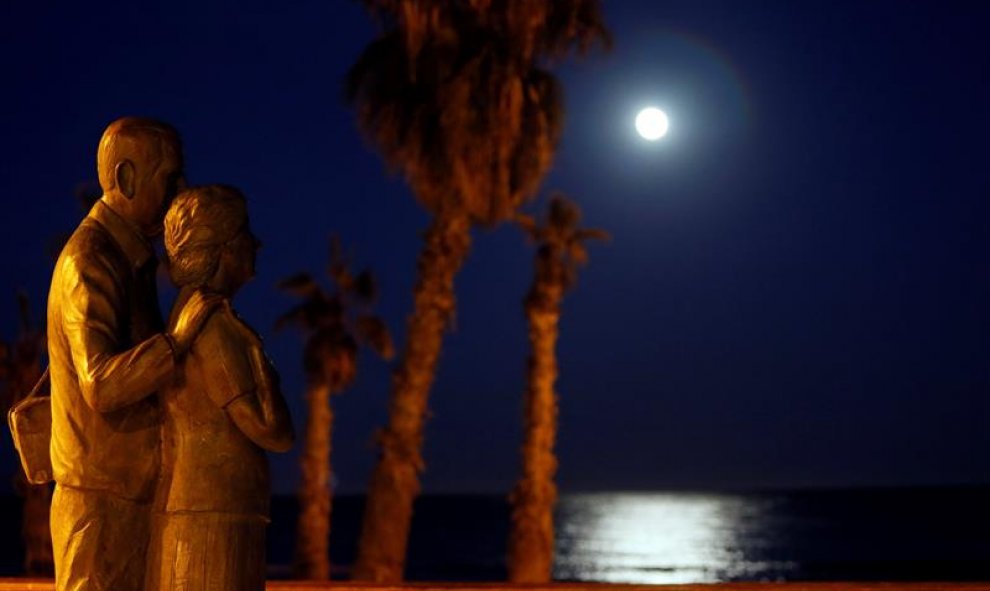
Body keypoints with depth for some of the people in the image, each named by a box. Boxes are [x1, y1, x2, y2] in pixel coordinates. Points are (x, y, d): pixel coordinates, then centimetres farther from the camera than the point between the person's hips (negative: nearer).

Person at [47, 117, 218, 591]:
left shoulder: (125, 260, 16)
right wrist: (176, 339, -38)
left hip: (125, 501, 10)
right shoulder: (91, 262, -16)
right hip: (101, 502, -10)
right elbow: (101, 385, -29)